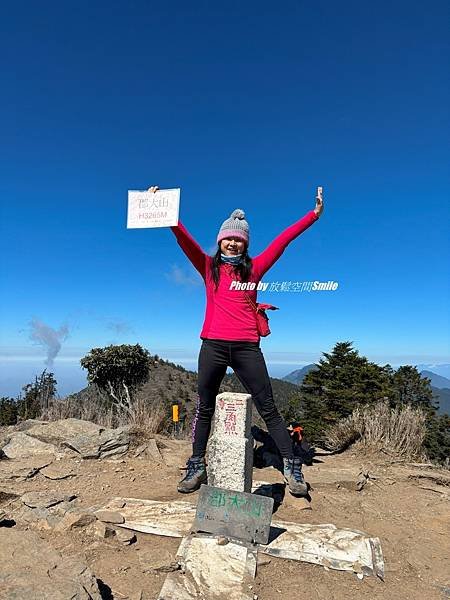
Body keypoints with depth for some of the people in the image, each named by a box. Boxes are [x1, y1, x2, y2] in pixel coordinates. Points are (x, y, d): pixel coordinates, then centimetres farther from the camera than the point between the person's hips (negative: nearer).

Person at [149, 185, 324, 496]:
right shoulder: (208, 266, 10)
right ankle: (197, 467, 23)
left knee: (268, 409, 3)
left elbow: (283, 239, 9)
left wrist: (314, 214, 10)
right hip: (213, 346, 1)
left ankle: (292, 467, 13)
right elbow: (183, 238, 2)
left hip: (247, 347, 0)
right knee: (205, 409, 10)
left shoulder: (254, 268, 10)